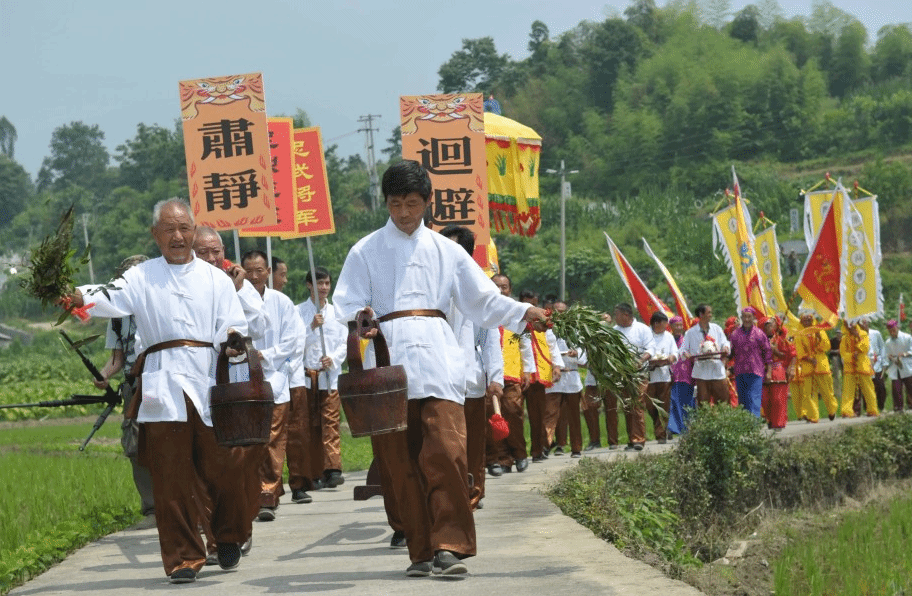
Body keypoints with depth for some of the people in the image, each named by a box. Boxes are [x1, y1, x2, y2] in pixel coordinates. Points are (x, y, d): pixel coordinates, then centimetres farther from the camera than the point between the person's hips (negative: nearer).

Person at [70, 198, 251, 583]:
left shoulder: (216, 279, 15)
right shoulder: (142, 277, 10)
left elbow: (234, 329, 12)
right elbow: (111, 299, -8)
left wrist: (233, 339, -11)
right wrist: (79, 296, -29)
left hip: (212, 384, 1)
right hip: (163, 389, -1)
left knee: (223, 471, 0)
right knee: (171, 477, -3)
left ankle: (228, 539, 25)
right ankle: (182, 557, 7)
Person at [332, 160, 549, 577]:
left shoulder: (445, 250, 16)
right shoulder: (366, 251, 12)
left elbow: (484, 300, 16)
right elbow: (346, 304, 6)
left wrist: (524, 313, 1)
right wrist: (360, 318, -16)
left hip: (438, 359, 0)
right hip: (390, 360, 0)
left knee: (446, 451, -15)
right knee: (401, 460, -1)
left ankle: (450, 546, -14)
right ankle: (421, 551, 6)